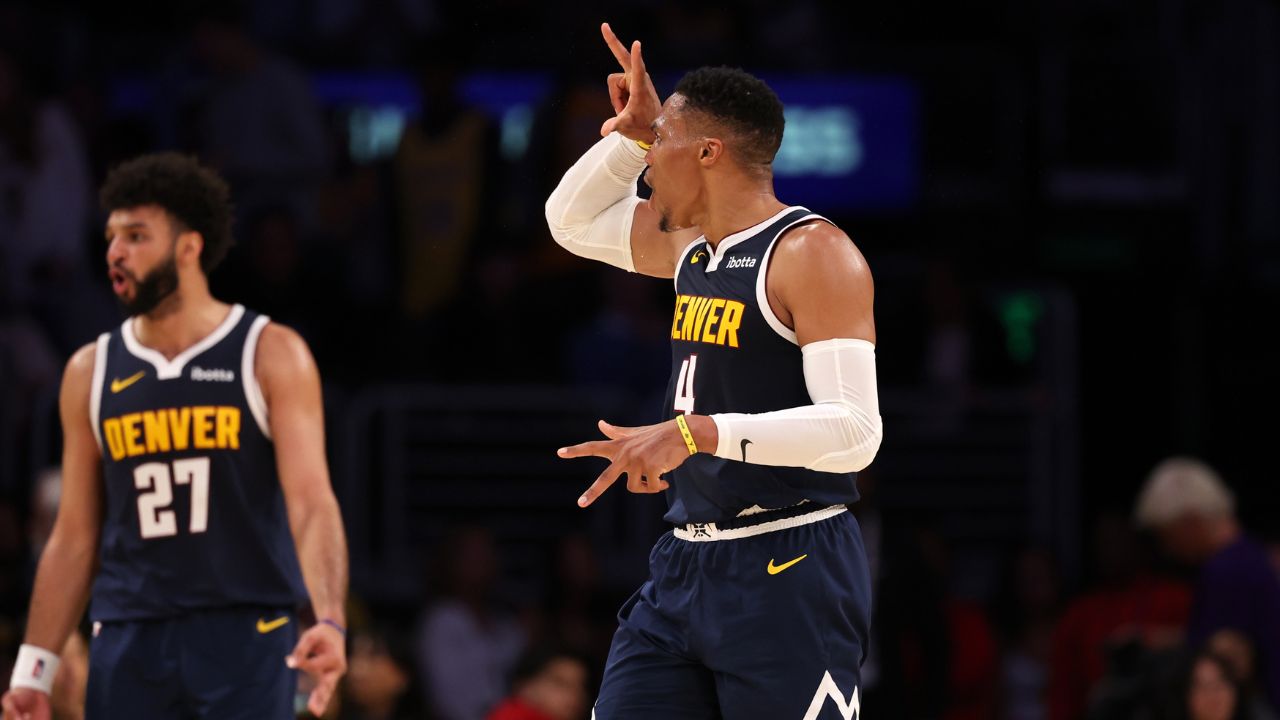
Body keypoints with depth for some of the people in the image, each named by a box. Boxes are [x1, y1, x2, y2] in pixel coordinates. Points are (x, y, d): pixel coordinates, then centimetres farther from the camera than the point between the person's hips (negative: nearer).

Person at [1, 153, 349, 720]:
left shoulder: (271, 355, -1)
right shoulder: (91, 371, 10)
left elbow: (311, 502, -10)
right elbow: (75, 537, 13)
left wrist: (329, 622, -26)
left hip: (243, 634, -4)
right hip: (128, 644, 4)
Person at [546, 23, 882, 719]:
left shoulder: (813, 254, -13)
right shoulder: (693, 244, 14)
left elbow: (853, 431, -23)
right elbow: (572, 220, 32)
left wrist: (693, 434, -30)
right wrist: (630, 133, 14)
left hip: (788, 575, -8)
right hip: (686, 562, 9)